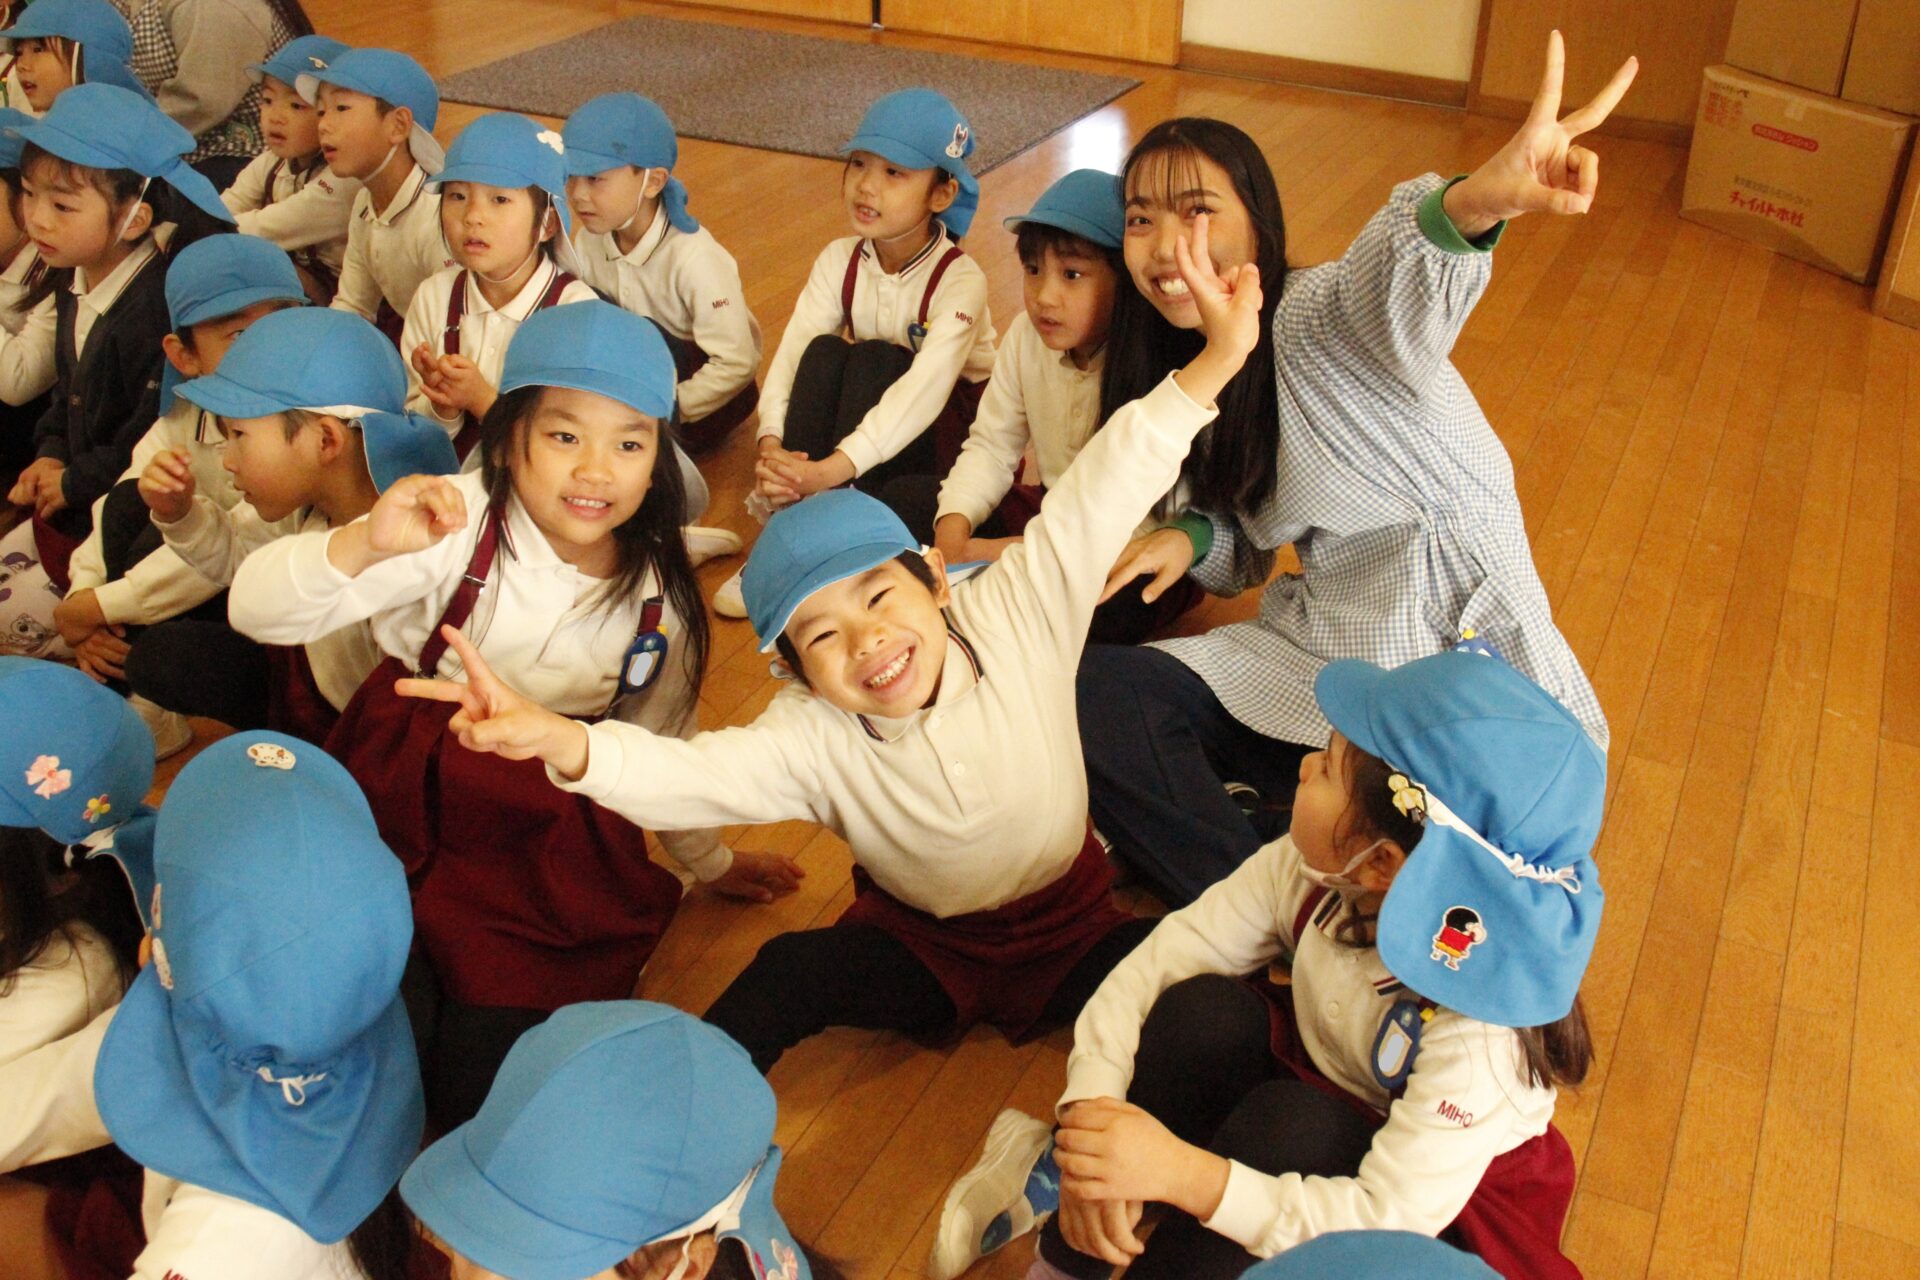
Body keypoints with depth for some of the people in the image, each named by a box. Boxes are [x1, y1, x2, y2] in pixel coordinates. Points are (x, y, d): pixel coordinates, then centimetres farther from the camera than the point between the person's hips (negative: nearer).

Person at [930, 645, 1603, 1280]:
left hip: (1447, 1206, -5)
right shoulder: (1307, 870, -20)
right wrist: (1092, 1105, -32)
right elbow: (1154, 963, -17)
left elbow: (1392, 1215, -36)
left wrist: (1182, 1172, -46)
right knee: (1202, 1009, -23)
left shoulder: (1476, 1025, -35)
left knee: (1285, 1121, -34)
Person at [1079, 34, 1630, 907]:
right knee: (1096, 698, -10)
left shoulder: (1318, 316, -16)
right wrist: (1192, 538, -8)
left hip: (1454, 656, -7)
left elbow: (1392, 282, -42)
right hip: (1319, 647, 7)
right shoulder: (1195, 362, 8)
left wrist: (1474, 203, -65)